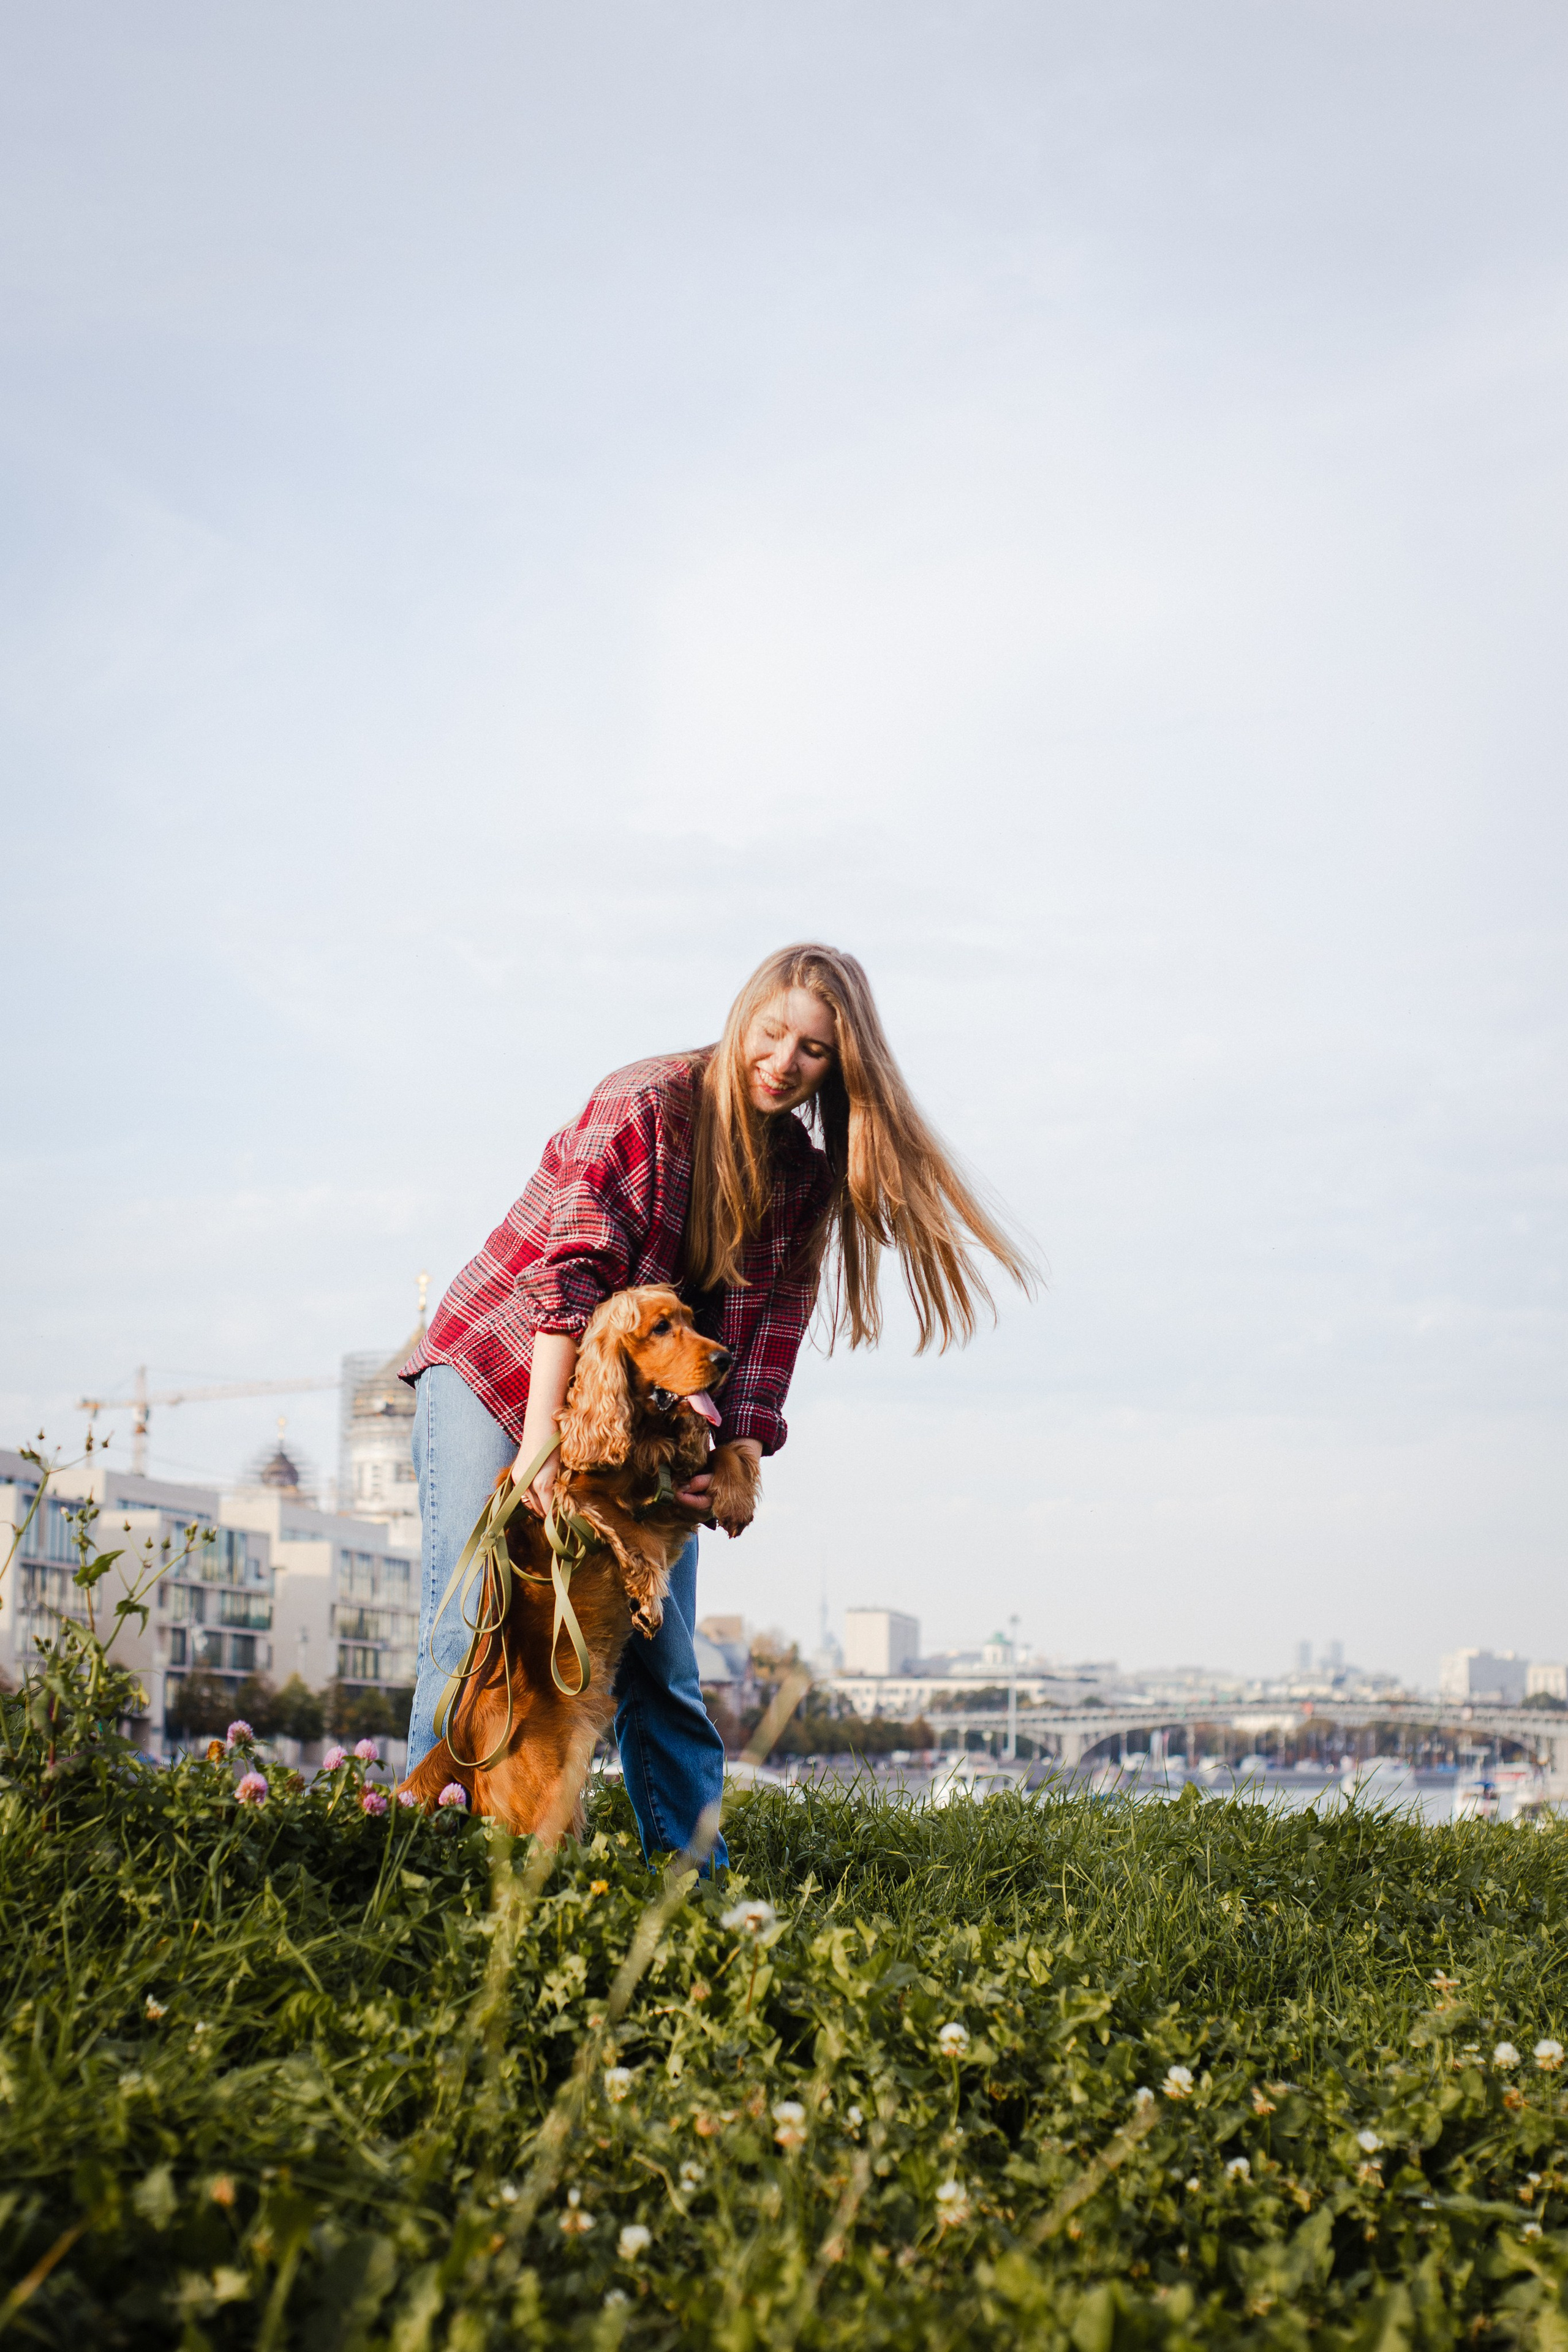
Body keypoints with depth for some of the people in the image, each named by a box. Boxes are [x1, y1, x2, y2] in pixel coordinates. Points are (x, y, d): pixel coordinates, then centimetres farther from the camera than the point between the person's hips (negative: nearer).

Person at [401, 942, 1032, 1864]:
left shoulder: (804, 1176, -1)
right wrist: (544, 1432, -32)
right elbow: (571, 1271, -25)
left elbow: (767, 1327, -7)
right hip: (499, 1370, -5)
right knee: (472, 1626, -9)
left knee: (663, 1662, 3)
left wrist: (742, 1458, -22)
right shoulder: (646, 1104, -18)